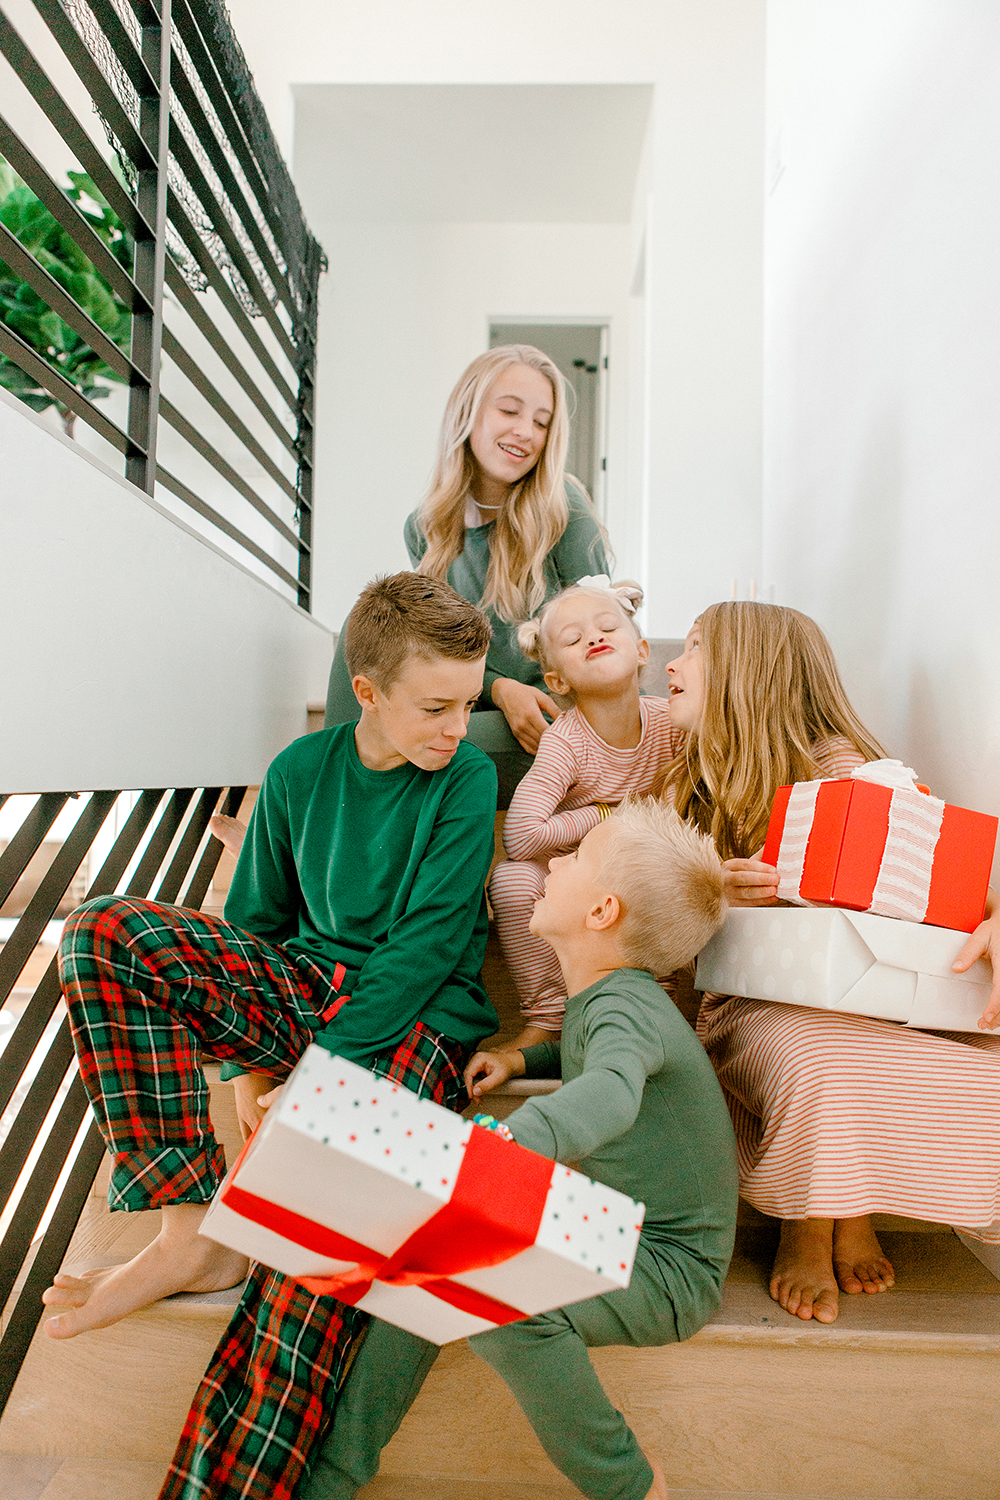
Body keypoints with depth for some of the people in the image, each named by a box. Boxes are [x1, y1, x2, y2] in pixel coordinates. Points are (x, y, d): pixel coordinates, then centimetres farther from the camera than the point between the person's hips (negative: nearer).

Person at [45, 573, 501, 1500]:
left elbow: (428, 944, -15)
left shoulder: (467, 778, -8)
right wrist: (248, 1061, 2)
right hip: (305, 985, 5)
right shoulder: (302, 770, 2)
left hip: (414, 1017, -4)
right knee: (105, 932, -15)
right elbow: (258, 918, 11)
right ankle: (194, 1228, -17)